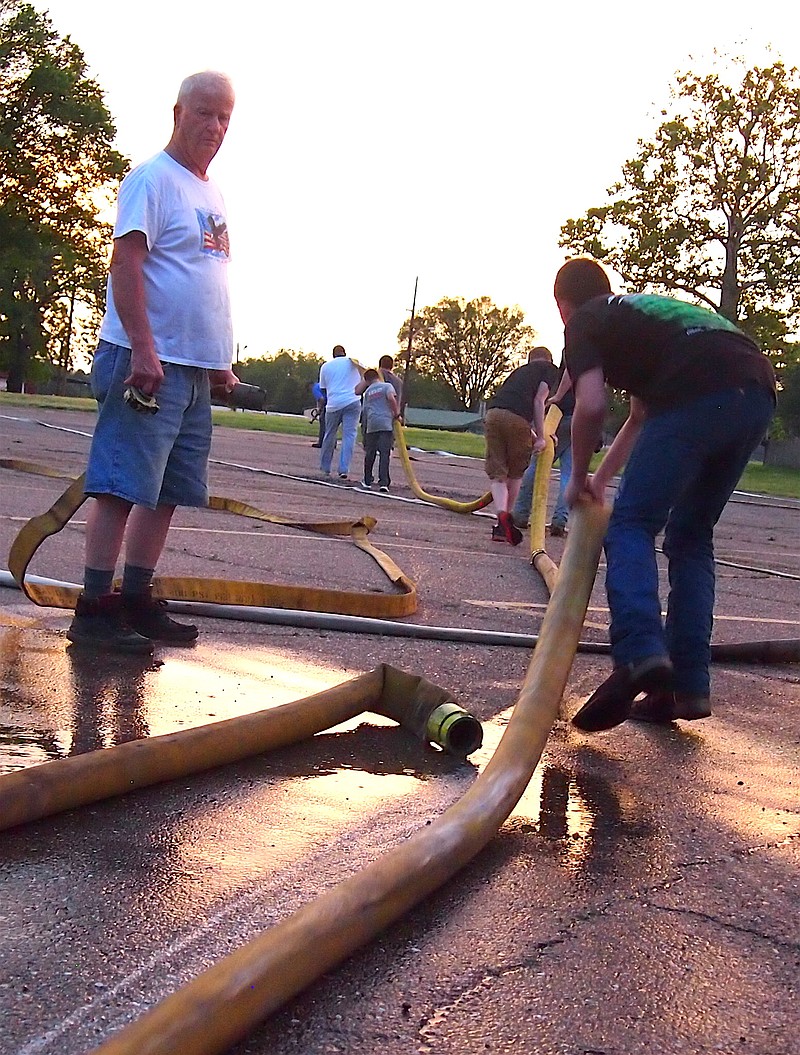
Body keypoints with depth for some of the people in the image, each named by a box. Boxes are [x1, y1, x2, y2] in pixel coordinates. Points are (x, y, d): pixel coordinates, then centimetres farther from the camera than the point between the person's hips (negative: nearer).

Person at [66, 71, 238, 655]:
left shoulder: (212, 194, 20)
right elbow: (126, 263, -16)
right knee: (124, 487, -9)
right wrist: (143, 349, -24)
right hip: (150, 362, -9)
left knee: (167, 492, 10)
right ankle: (93, 609, -5)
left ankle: (136, 600, 18)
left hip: (198, 368, 9)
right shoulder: (153, 179, -6)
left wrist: (222, 362, 22)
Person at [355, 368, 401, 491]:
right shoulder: (387, 386, 4)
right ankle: (383, 482, -12)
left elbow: (365, 411, 18)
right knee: (384, 453, -6)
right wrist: (396, 413, -5)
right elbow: (391, 398, -15)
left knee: (370, 453, 14)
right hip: (386, 423, -4)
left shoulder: (368, 391, 18)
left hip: (371, 425, 4)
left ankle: (367, 481, 24)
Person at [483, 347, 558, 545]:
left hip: (493, 414, 4)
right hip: (517, 419, -4)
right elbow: (538, 401, 3)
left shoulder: (520, 371, 35)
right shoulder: (550, 370, 18)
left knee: (497, 474, 4)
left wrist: (535, 436, 40)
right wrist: (540, 437, 4)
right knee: (515, 474, 13)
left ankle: (502, 514, -19)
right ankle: (504, 523, 14)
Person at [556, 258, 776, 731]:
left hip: (698, 394, -7)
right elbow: (641, 416, 47)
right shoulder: (642, 310, 38)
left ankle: (639, 655, -23)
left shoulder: (584, 324, 16)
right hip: (759, 393, 8)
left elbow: (592, 405, 0)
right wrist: (603, 477, 55)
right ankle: (688, 686, 11)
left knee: (631, 526, -1)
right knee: (692, 537, 16)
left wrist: (579, 478, 16)